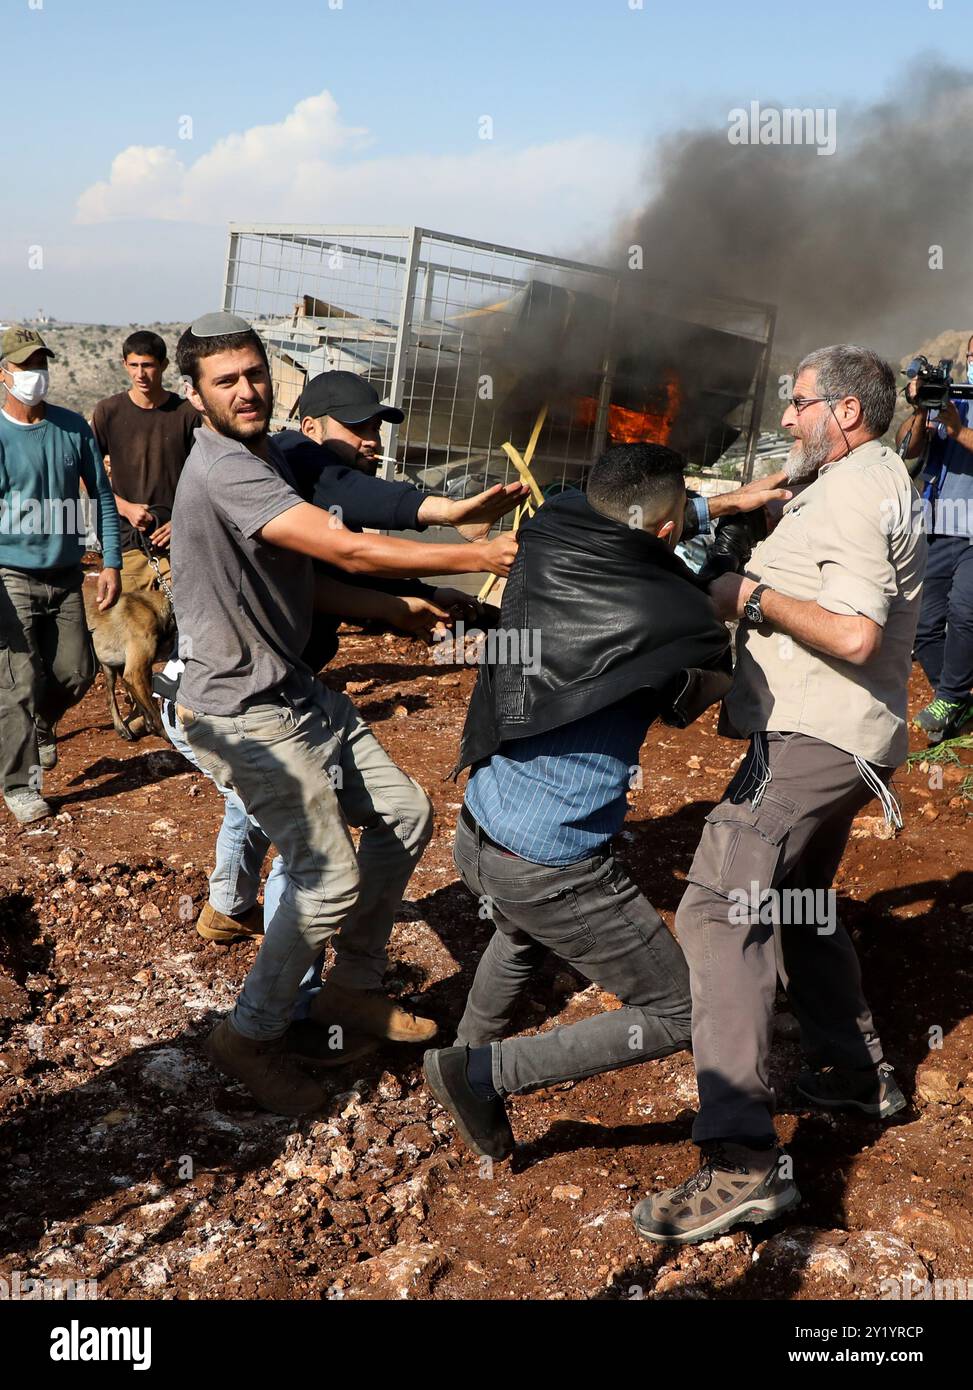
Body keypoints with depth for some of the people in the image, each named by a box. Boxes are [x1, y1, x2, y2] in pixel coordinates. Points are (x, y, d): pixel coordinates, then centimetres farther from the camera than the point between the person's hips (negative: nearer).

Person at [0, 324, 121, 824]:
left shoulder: (73, 427, 2)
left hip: (66, 576, 4)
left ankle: (40, 725, 42)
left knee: (76, 672, 9)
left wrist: (111, 563, 2)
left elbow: (101, 496, 8)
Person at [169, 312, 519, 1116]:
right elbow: (349, 550, -27)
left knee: (406, 816, 11)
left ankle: (355, 987, 26)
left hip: (299, 689, 10)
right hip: (242, 711, -10)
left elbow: (314, 579, 16)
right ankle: (251, 1037, 9)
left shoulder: (268, 455, 12)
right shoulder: (223, 468, -21)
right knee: (330, 880, -13)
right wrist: (478, 557, -22)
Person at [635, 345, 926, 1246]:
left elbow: (853, 633, -25)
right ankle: (856, 1074, 38)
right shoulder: (874, 483, 20)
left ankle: (741, 1162, -21)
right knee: (797, 901, 25)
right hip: (848, 740, 11)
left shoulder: (855, 494, -14)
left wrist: (754, 597, -15)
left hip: (810, 737, -11)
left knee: (719, 911, -17)